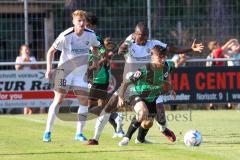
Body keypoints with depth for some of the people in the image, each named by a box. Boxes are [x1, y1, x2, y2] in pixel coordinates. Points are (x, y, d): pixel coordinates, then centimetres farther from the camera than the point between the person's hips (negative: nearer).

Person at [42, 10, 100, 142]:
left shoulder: (90, 35, -6)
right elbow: (51, 51, -8)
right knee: (58, 99, -11)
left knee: (85, 100, -3)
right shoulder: (65, 36, -18)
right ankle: (47, 132, -7)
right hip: (65, 70, -4)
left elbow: (95, 47, 17)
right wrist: (49, 69, -14)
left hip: (81, 72, 4)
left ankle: (79, 133, 8)